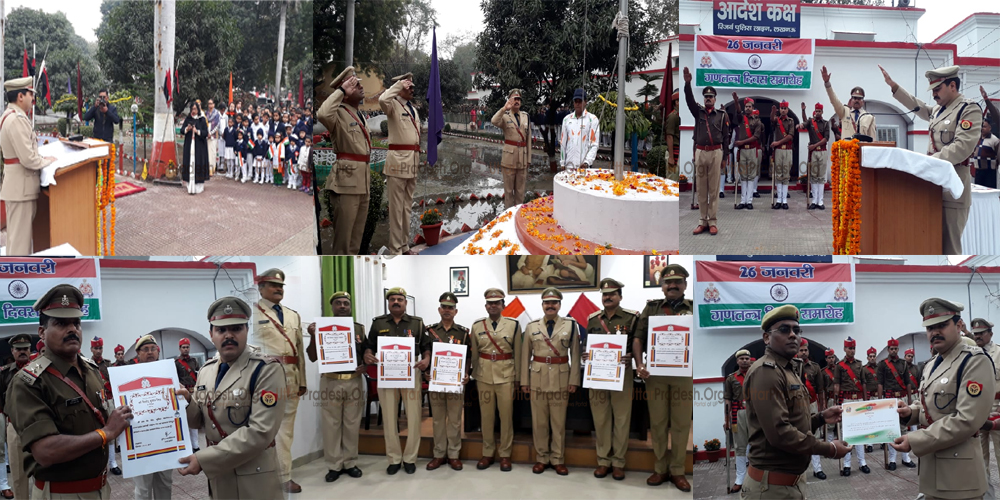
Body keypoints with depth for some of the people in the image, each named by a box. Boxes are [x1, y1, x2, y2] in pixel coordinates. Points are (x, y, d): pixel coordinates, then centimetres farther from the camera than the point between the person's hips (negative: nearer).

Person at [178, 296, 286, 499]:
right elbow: (200, 421, 13)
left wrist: (203, 459, -22)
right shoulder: (206, 370, 6)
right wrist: (187, 402, -8)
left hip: (254, 479, -6)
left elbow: (260, 432, -23)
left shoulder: (267, 370, -16)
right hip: (216, 474, 6)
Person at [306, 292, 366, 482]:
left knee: (352, 424, 7)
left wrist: (365, 366, -9)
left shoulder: (359, 329, 7)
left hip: (354, 382, 2)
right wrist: (312, 337, -15)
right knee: (331, 425, 3)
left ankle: (350, 463, 19)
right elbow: (313, 357, 0)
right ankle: (334, 465, 12)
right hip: (330, 382, -1)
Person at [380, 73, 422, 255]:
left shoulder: (413, 108, 19)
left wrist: (417, 159, 18)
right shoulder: (394, 105, -4)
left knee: (407, 207, 13)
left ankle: (405, 246, 21)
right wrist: (399, 85, -16)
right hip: (398, 159, -8)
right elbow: (382, 99, -29)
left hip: (413, 161, 8)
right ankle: (395, 249, -1)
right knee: (396, 208, -5)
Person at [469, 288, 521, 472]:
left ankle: (505, 454, 14)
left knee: (506, 415, 2)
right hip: (484, 375, 2)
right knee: (486, 415, 7)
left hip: (506, 375, -1)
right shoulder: (477, 325, 3)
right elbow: (474, 353, 9)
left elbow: (517, 353, 2)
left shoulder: (513, 324, -2)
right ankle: (487, 453, 20)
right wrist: (475, 374, 10)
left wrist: (518, 377, 2)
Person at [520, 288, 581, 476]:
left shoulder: (570, 325, 1)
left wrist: (574, 380, -4)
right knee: (539, 421, 6)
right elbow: (525, 355, 6)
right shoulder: (531, 326, 4)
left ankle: (558, 459, 16)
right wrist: (524, 381, 3)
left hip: (561, 378, -1)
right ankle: (541, 458, 19)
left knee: (559, 421, 5)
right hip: (538, 378, 1)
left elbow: (575, 354, 1)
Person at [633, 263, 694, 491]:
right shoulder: (651, 308, 9)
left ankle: (677, 470, 16)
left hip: (684, 374, -1)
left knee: (681, 423, 4)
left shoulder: (694, 309, 6)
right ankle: (660, 468, 19)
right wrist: (639, 363, -11)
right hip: (655, 374, 1)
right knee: (658, 422, 7)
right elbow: (638, 338, 4)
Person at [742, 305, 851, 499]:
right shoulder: (766, 371, -17)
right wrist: (829, 449, -16)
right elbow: (779, 432, -25)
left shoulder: (789, 370, 16)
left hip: (794, 480, 10)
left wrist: (821, 418, 4)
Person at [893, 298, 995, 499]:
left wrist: (914, 441, -22)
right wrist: (910, 412, 1)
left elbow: (968, 420, -23)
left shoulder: (975, 361, -15)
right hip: (931, 466, 8)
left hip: (958, 475, -8)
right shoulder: (931, 366, 13)